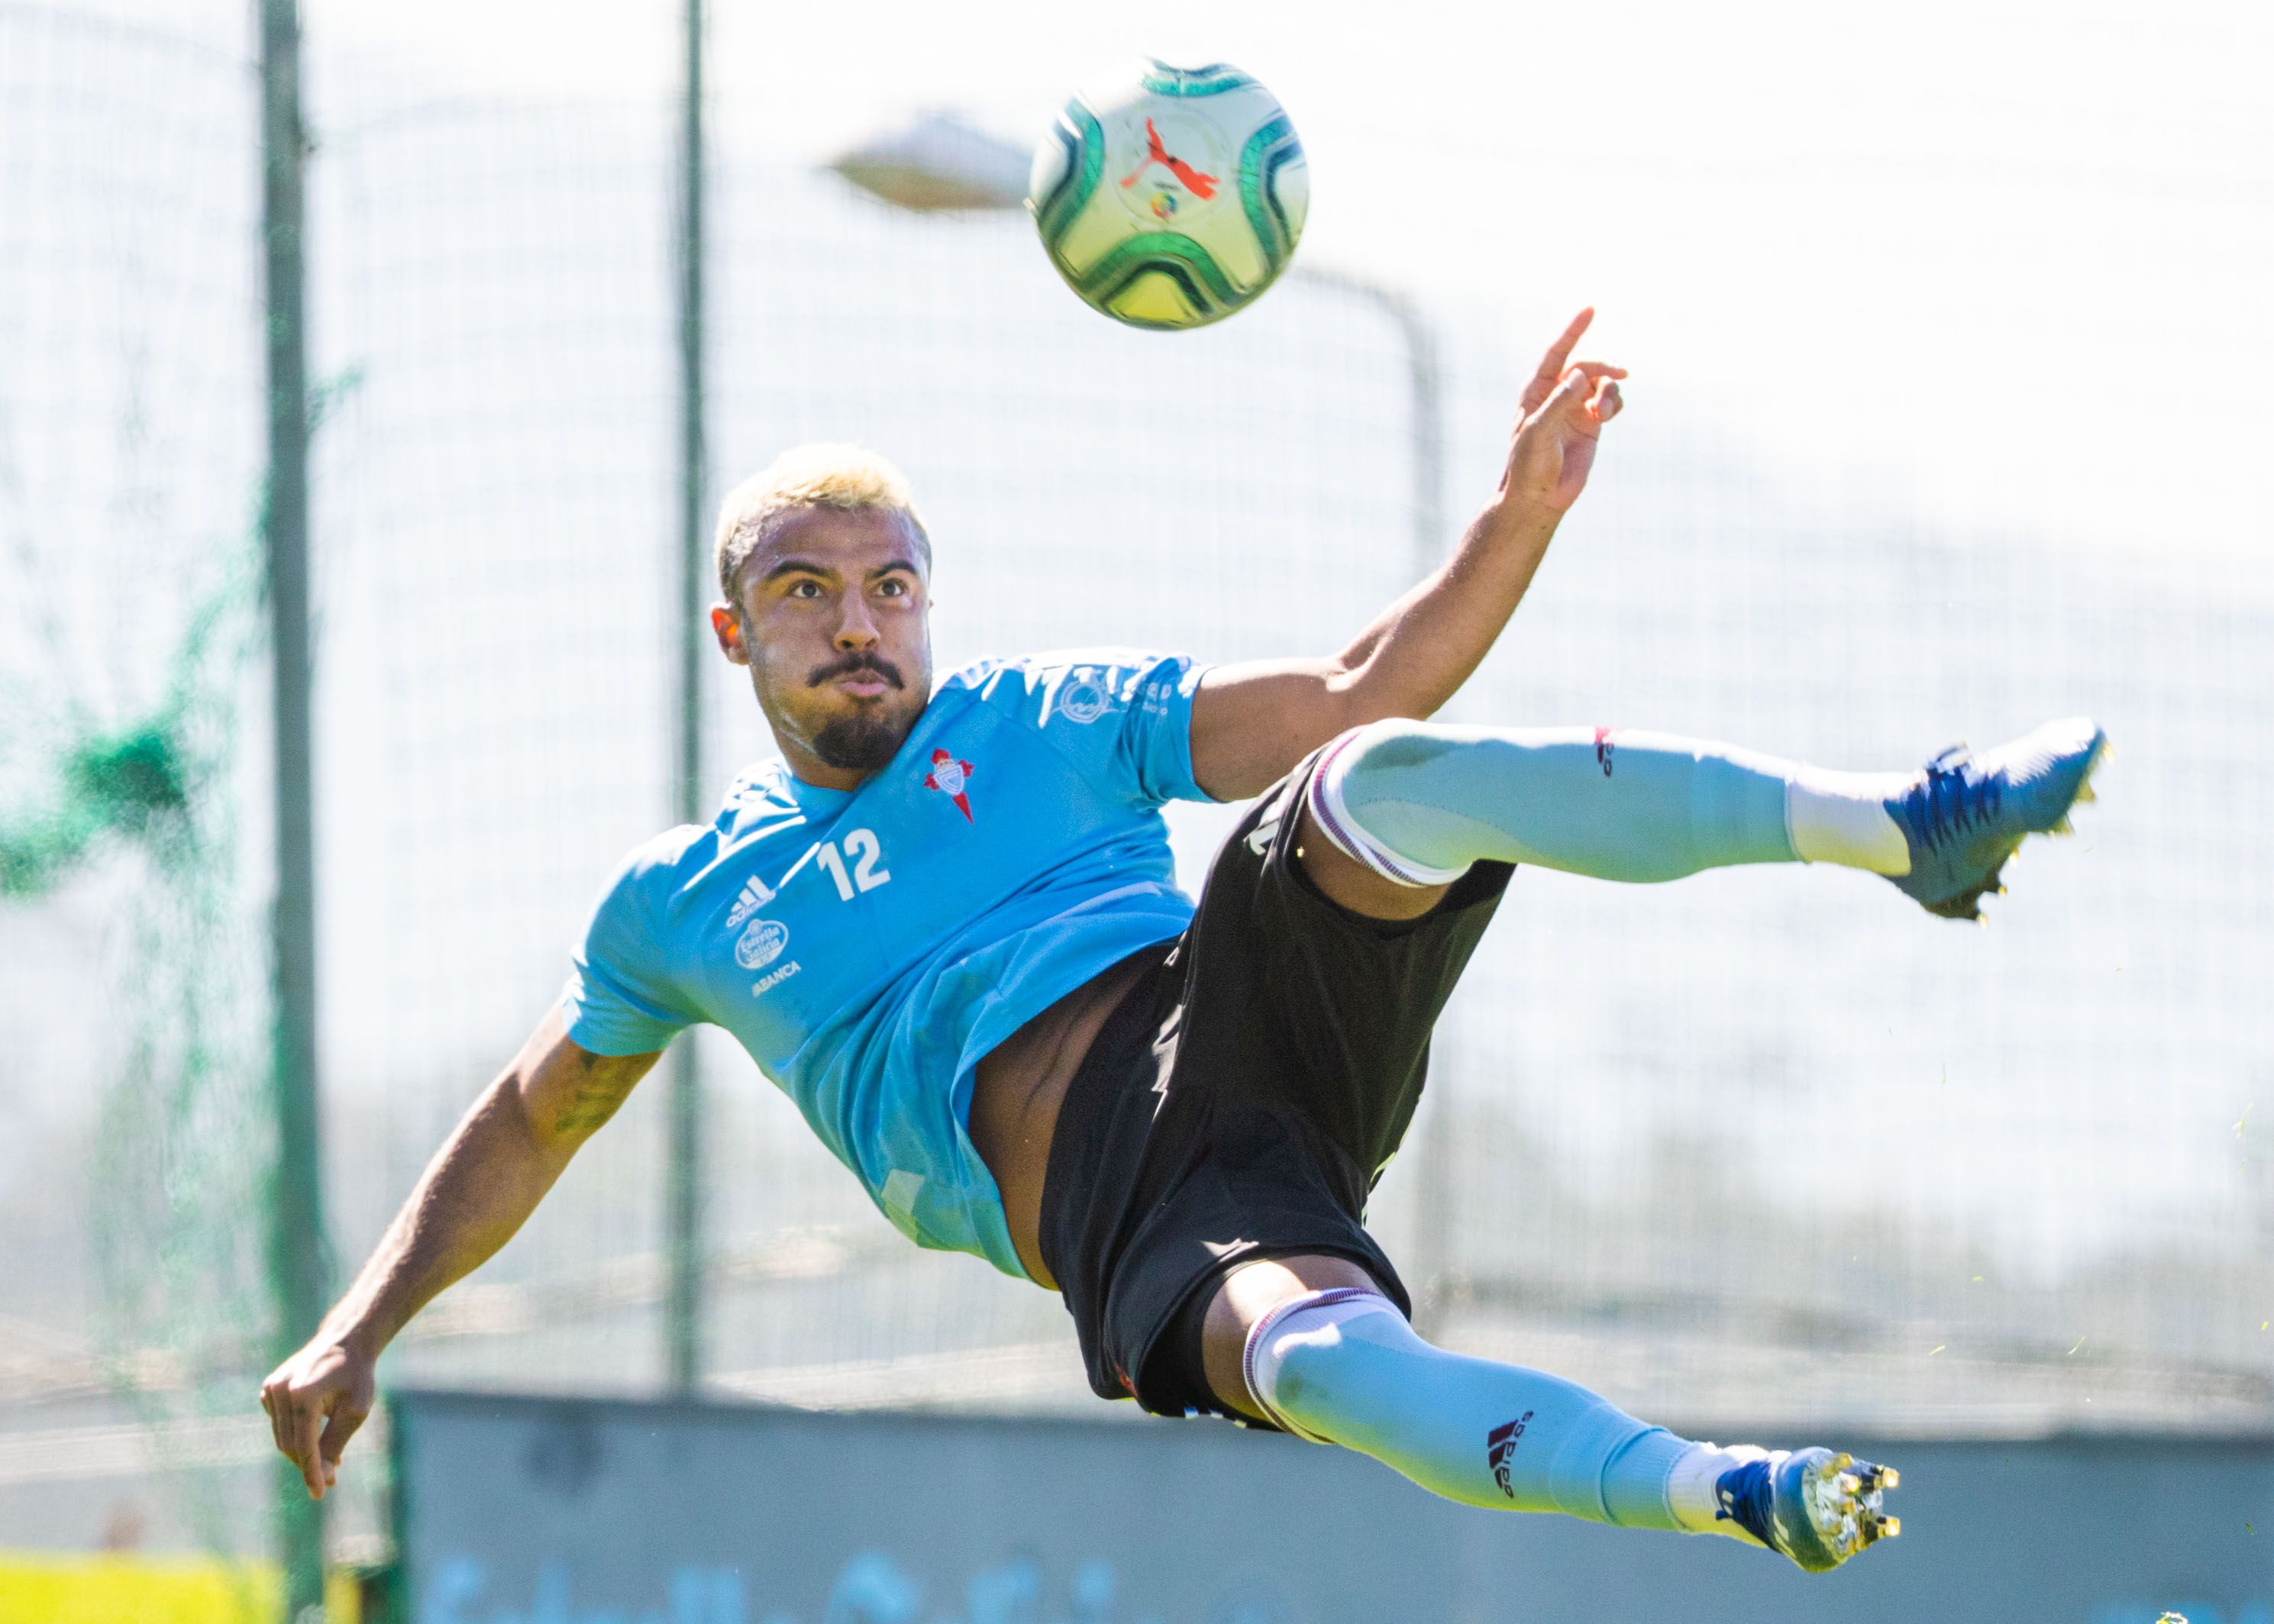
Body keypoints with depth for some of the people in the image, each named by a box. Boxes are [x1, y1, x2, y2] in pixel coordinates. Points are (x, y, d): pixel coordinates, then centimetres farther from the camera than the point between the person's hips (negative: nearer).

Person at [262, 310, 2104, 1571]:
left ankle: (1903, 822, -37)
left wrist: (1520, 518, 5)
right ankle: (1717, 1494, -57)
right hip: (1116, 1210, -2)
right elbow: (532, 1121, 35)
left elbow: (1363, 694, 19)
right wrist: (362, 1329, 26)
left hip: (1233, 1016, 2)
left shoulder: (1043, 718, 24)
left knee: (1386, 782, -31)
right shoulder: (682, 905, 24)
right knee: (1304, 1349, -42)